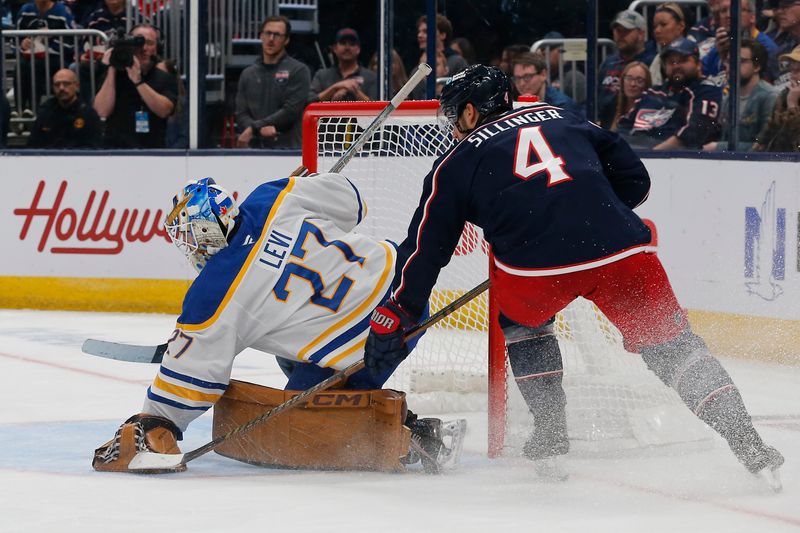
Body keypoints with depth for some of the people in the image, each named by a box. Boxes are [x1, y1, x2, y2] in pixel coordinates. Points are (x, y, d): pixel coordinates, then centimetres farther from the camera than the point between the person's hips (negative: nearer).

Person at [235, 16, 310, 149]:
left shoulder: (298, 71, 3)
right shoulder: (248, 74, 17)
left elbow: (291, 110, -7)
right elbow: (241, 114, 10)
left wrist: (254, 127, -9)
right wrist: (261, 129, -13)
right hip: (256, 147, 4)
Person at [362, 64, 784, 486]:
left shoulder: (457, 163, 22)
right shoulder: (562, 119, 30)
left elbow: (425, 247, 21)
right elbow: (635, 179, 28)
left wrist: (391, 319, 27)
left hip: (536, 265, -2)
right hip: (621, 250, 2)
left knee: (520, 322, 31)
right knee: (671, 344, 12)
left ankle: (550, 438, 26)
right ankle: (746, 443, -1)